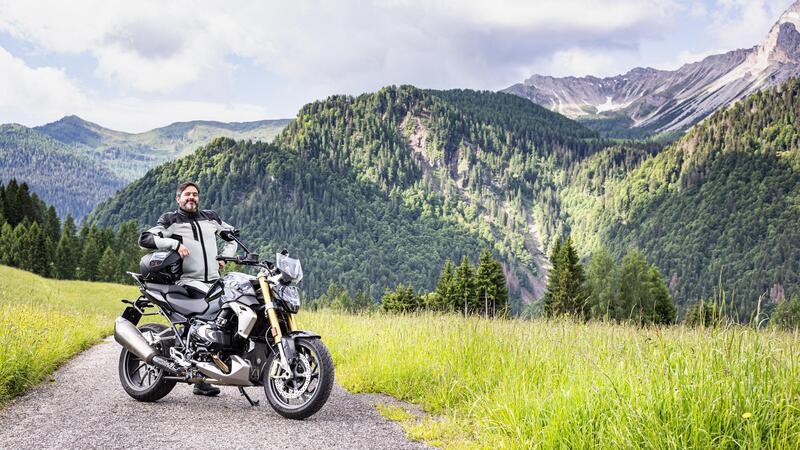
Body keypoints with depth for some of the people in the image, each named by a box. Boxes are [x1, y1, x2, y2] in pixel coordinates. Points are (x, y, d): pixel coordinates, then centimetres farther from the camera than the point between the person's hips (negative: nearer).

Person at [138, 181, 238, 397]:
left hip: (213, 281, 5)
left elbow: (231, 234, 36)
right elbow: (145, 239, -5)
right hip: (188, 281, -5)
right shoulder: (170, 220, 8)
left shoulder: (211, 217, 21)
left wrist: (225, 256, 20)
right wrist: (175, 243, -15)